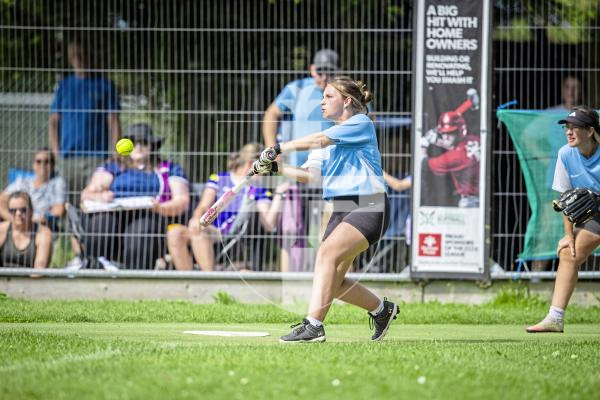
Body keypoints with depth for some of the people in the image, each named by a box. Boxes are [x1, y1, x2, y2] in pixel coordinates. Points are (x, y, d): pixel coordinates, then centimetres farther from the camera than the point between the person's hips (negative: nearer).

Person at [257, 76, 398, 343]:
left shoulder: (361, 123, -5)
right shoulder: (335, 135, 21)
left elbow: (318, 140, -17)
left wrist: (278, 149, -20)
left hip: (369, 208, -9)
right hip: (341, 210, 9)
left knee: (328, 253, -28)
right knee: (333, 283, 2)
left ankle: (313, 325, -36)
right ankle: (381, 309, 26)